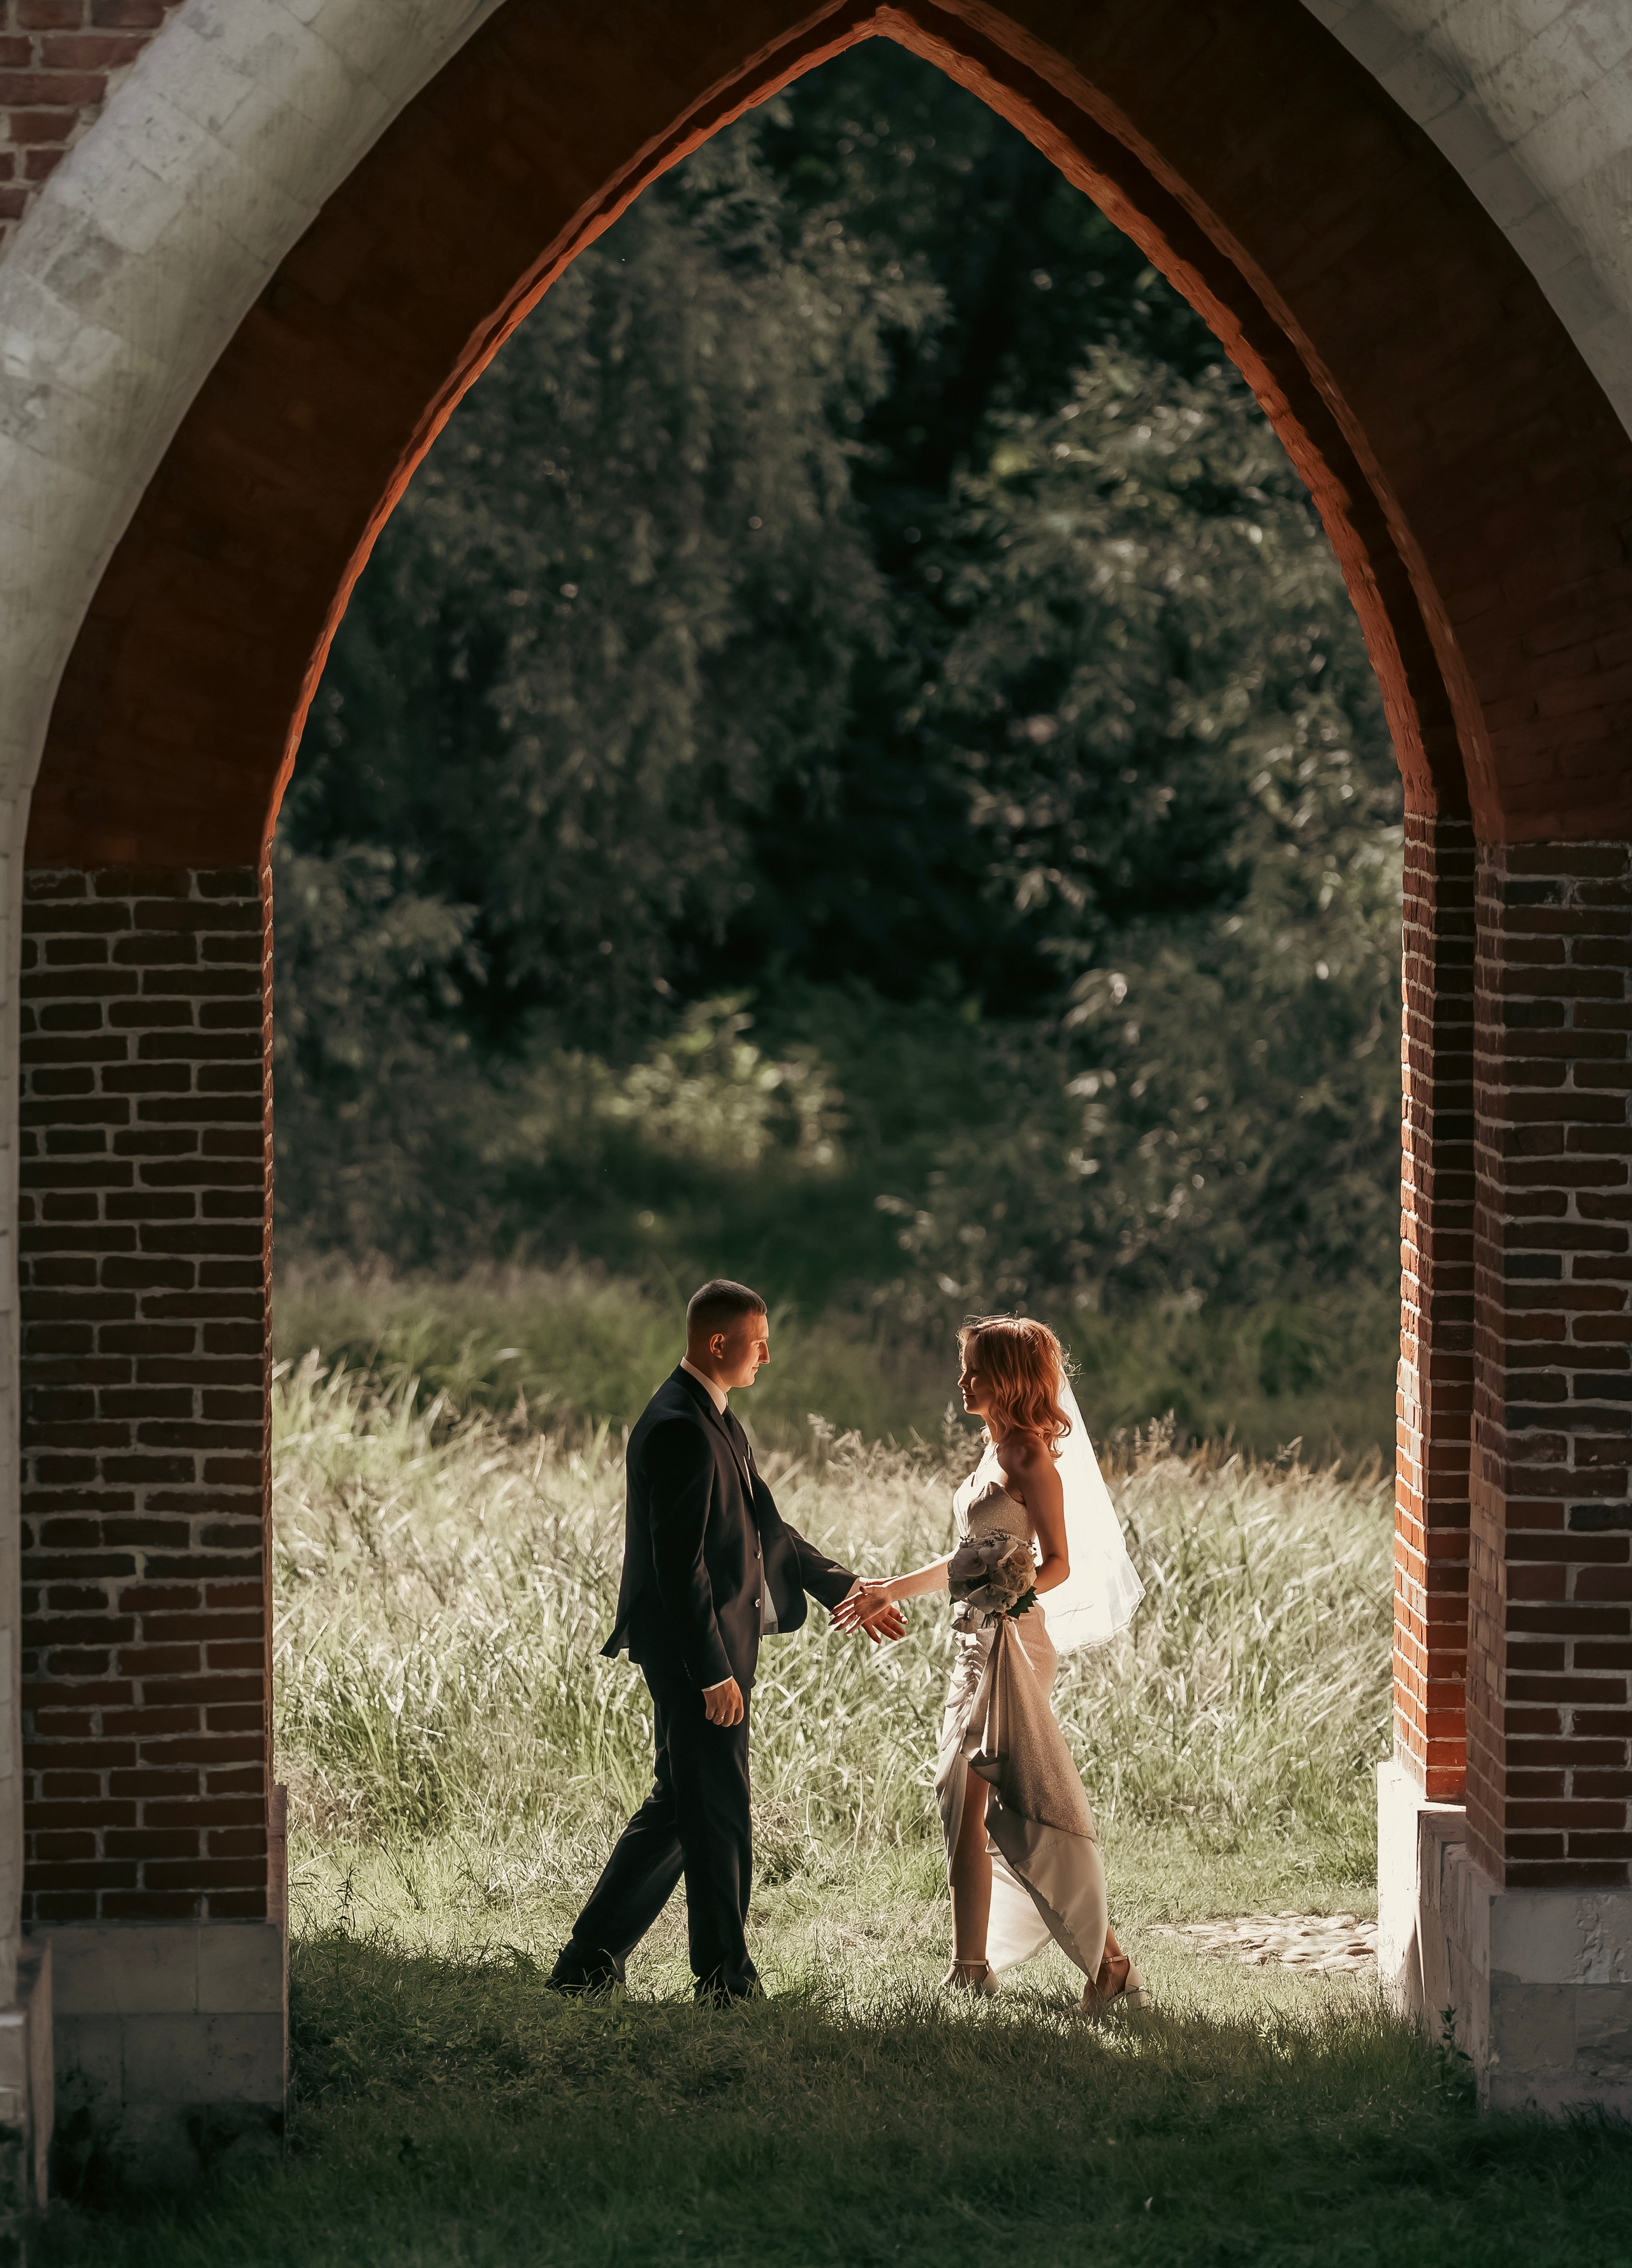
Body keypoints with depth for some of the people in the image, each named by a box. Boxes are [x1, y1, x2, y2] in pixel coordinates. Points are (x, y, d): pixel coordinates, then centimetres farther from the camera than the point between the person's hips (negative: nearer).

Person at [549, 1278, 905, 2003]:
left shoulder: (712, 1419, 14)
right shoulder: (681, 1429, -20)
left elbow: (764, 1528, 22)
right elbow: (681, 1563, -23)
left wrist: (847, 1590, 20)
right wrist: (713, 1673, -24)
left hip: (713, 1648, 11)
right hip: (695, 1652, -11)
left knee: (679, 1808, 15)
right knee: (719, 1816, -1)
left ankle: (588, 1963, 19)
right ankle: (725, 1980, 9)